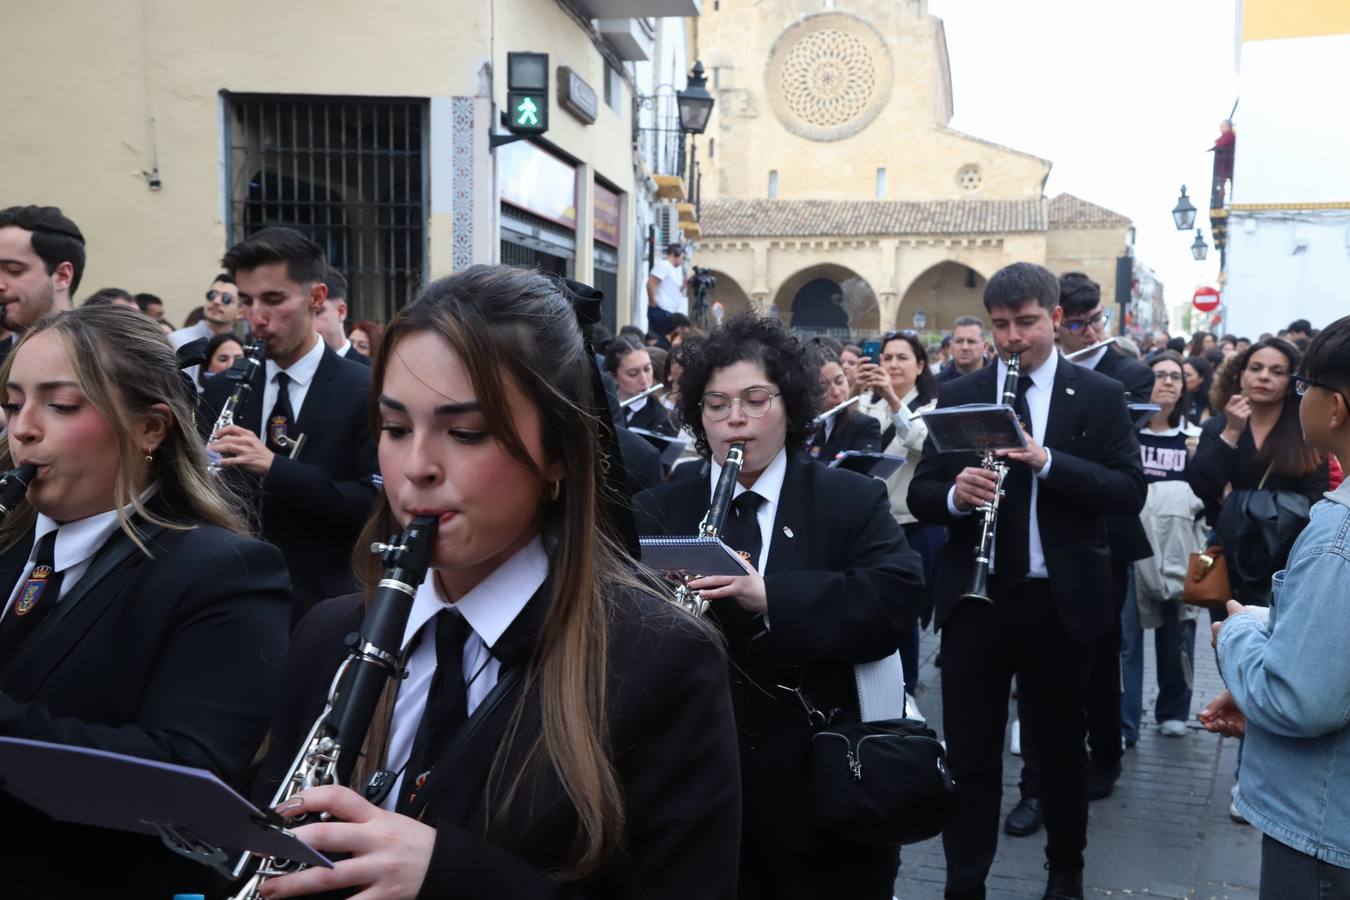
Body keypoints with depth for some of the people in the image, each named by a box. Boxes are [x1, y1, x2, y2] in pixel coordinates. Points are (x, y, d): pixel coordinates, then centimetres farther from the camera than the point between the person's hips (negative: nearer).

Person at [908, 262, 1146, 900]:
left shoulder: (1100, 396, 0)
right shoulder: (958, 395, 4)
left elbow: (1130, 492, -9)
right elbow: (920, 494, 2)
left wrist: (1048, 461, -23)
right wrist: (954, 493, -20)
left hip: (1061, 601, 0)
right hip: (975, 597, 1)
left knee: (1061, 745, 16)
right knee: (968, 752, 4)